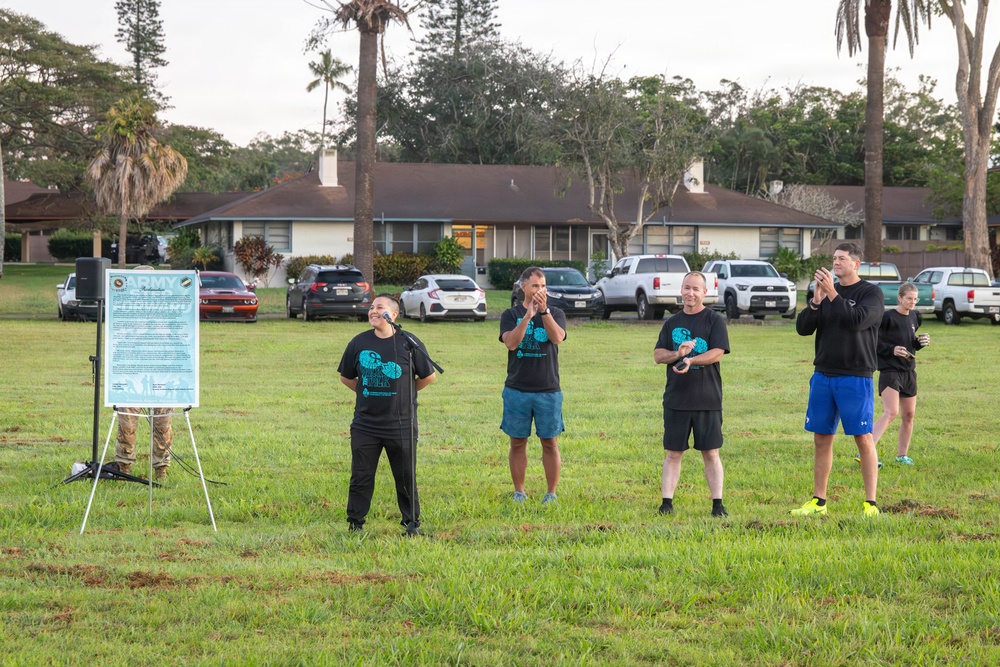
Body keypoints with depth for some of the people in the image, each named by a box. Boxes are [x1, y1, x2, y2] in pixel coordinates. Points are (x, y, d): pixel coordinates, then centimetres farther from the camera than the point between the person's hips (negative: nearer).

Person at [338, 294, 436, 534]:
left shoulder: (409, 343, -5)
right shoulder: (359, 342, 1)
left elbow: (428, 376, 6)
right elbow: (346, 377, 13)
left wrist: (405, 393, 6)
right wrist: (367, 393, 6)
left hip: (401, 426, -1)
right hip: (365, 426, 1)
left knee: (405, 478, 7)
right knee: (361, 478, 5)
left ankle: (412, 523, 19)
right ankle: (354, 524, 14)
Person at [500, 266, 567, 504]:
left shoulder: (555, 314, 7)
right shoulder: (511, 315, 5)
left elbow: (558, 338, -13)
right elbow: (511, 342, -13)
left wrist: (544, 311, -24)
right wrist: (528, 315, -22)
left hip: (548, 390, 0)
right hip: (517, 389, 0)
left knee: (550, 442, 2)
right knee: (518, 442, 5)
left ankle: (551, 493, 9)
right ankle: (519, 492, 14)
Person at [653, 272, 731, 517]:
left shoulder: (715, 320, 1)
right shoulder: (672, 323, 12)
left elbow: (717, 353, -10)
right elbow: (658, 355, 7)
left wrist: (690, 360, -24)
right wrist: (677, 354, -13)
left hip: (707, 400, -3)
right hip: (676, 399, 3)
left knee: (710, 453, 1)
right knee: (673, 453, 4)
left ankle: (718, 503, 5)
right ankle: (667, 502, 6)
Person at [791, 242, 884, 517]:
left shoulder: (870, 293, -3)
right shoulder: (826, 291, 12)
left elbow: (857, 320, -20)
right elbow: (803, 328, 5)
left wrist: (832, 294, -19)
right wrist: (816, 300, -10)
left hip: (856, 378, -5)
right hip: (823, 375, 5)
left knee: (864, 439, -5)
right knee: (822, 439, 8)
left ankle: (870, 503, -1)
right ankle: (818, 501, 15)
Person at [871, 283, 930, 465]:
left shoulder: (913, 317, 11)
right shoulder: (888, 317, -11)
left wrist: (921, 342, 1)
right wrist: (892, 349, -23)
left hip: (909, 371, 8)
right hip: (890, 370, -8)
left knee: (908, 415, 12)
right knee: (891, 413, -22)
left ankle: (902, 455, 26)